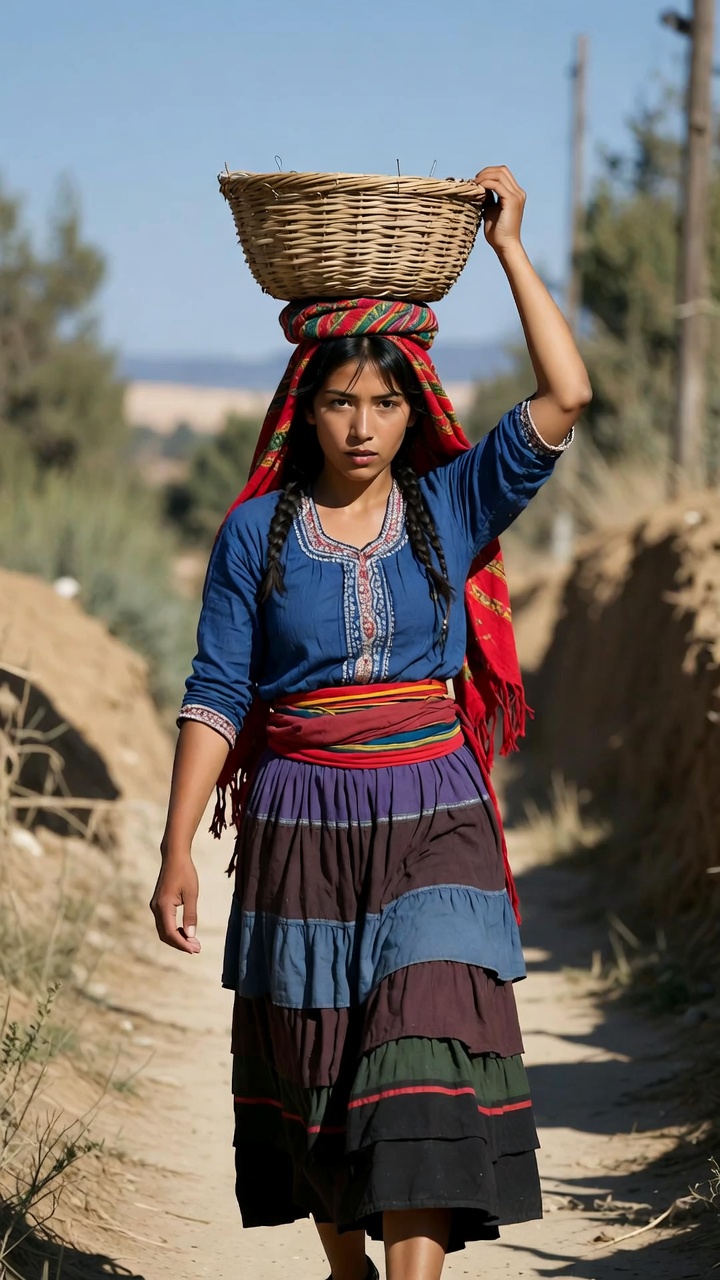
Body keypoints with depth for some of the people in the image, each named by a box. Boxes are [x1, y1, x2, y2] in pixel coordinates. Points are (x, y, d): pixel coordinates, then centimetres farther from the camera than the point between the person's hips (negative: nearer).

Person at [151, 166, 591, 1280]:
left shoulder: (452, 508, 2)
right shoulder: (257, 531, 1)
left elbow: (565, 397, -9)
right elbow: (217, 697, 1)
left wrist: (509, 245, -6)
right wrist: (177, 851, -5)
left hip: (432, 826, -1)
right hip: (301, 832, 1)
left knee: (426, 1059, -13)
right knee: (314, 1078, 9)